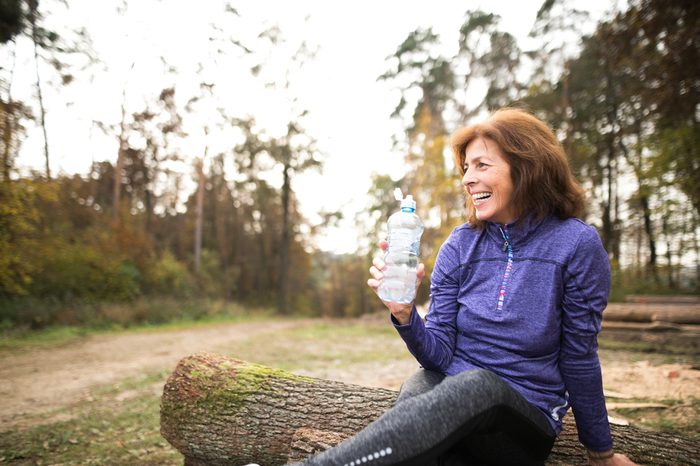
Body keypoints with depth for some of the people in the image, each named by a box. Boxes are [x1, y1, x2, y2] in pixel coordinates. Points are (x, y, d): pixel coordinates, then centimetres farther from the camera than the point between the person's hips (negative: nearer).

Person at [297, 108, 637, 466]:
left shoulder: (576, 244, -8)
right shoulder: (460, 246, 1)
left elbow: (579, 358, -1)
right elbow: (439, 356, -3)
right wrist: (404, 313, -22)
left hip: (528, 420, -1)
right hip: (449, 391, 2)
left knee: (477, 384, -37)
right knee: (417, 391, -35)